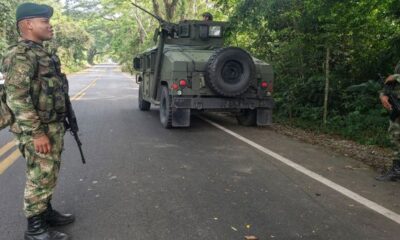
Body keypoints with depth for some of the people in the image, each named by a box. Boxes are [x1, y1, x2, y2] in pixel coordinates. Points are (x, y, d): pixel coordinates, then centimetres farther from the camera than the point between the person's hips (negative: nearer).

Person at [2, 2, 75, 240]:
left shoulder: (41, 53, 14)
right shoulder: (21, 55, -16)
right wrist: (37, 133, -24)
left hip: (53, 127, 9)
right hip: (38, 131, -9)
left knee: (49, 176, 19)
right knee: (39, 179, 0)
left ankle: (47, 212, 34)